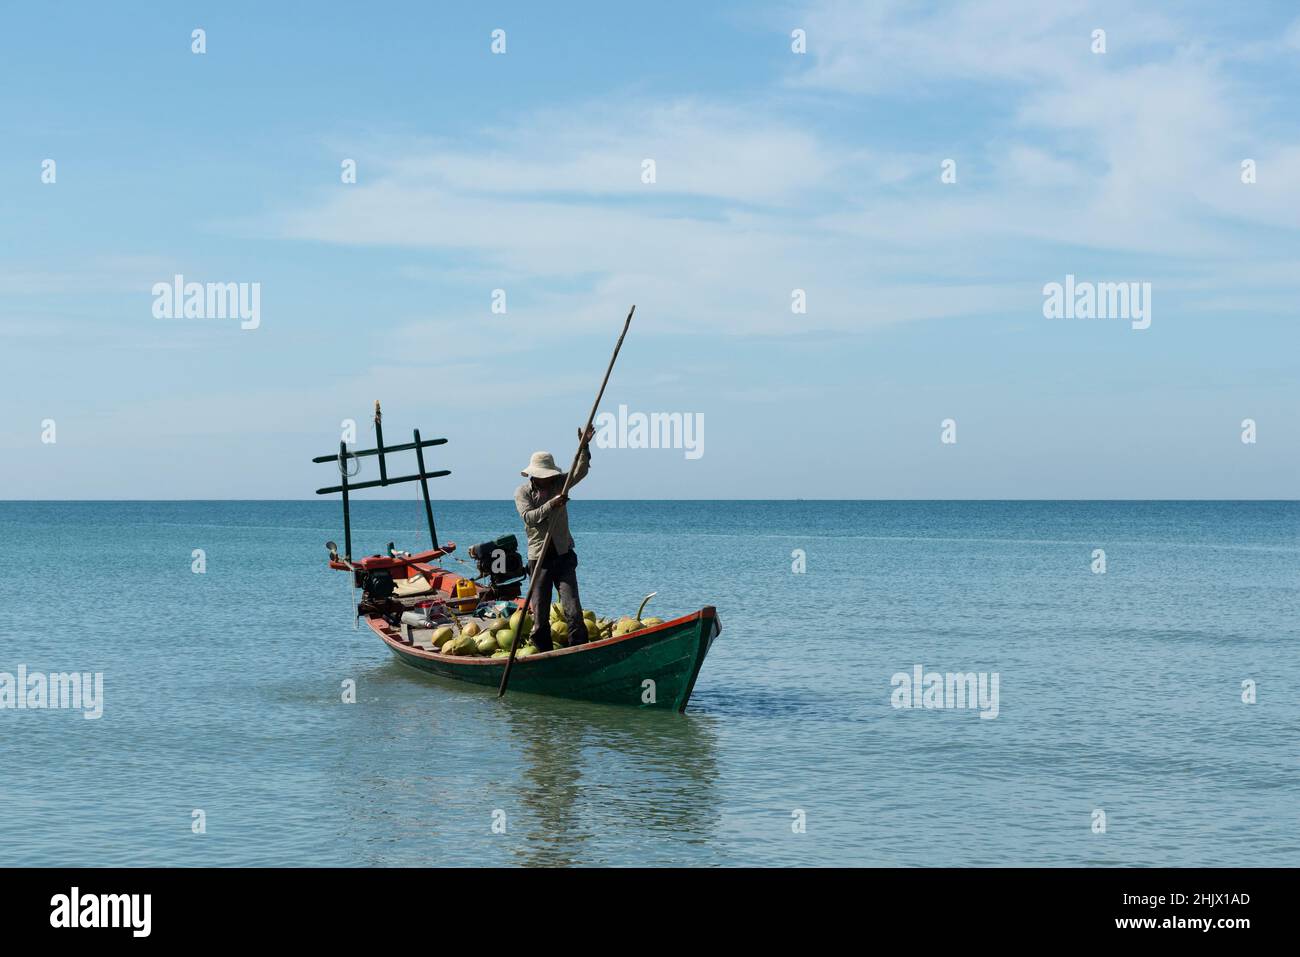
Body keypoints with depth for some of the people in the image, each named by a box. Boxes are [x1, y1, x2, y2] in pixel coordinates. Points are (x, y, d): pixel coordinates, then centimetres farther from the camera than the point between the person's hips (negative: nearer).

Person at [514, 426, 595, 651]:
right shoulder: (523, 493, -1)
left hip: (563, 556, 1)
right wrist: (550, 505, -30)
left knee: (573, 611, -8)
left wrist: (584, 446, -23)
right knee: (539, 614, 2)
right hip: (539, 559, -1)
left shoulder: (559, 483, 6)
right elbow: (528, 517, -17)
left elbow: (580, 472, -9)